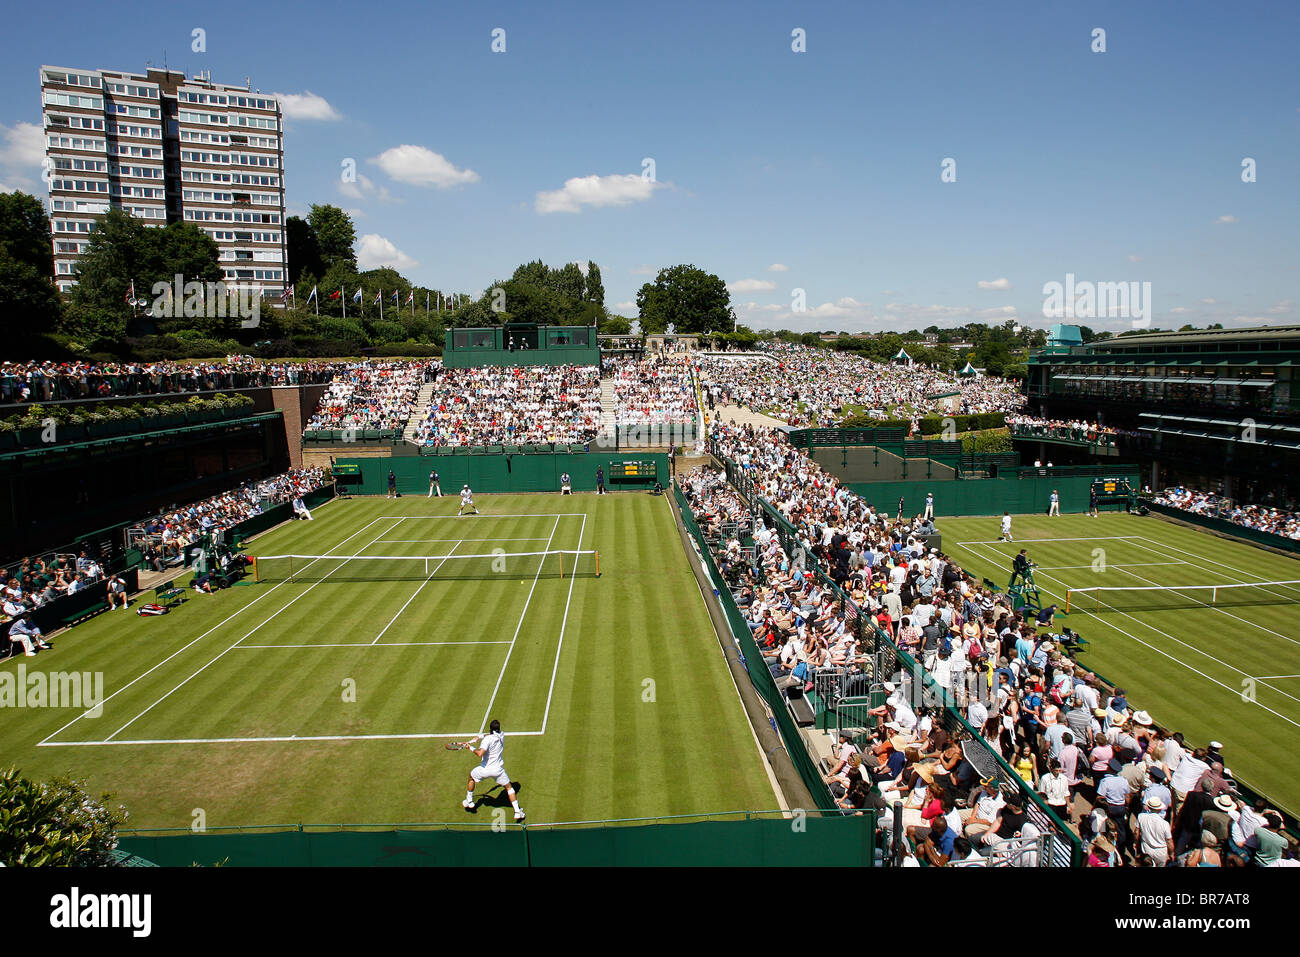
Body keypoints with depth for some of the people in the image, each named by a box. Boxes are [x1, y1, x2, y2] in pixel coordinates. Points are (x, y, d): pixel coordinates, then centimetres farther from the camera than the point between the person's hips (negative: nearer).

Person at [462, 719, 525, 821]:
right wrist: (481, 738, 9)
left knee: (471, 777, 28)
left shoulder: (487, 739, -21)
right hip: (498, 769, 3)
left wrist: (472, 748, -16)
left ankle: (469, 802, 39)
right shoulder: (502, 736, -2)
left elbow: (480, 754, -33)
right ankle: (517, 811, 7)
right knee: (509, 787, 16)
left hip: (485, 769, -3)